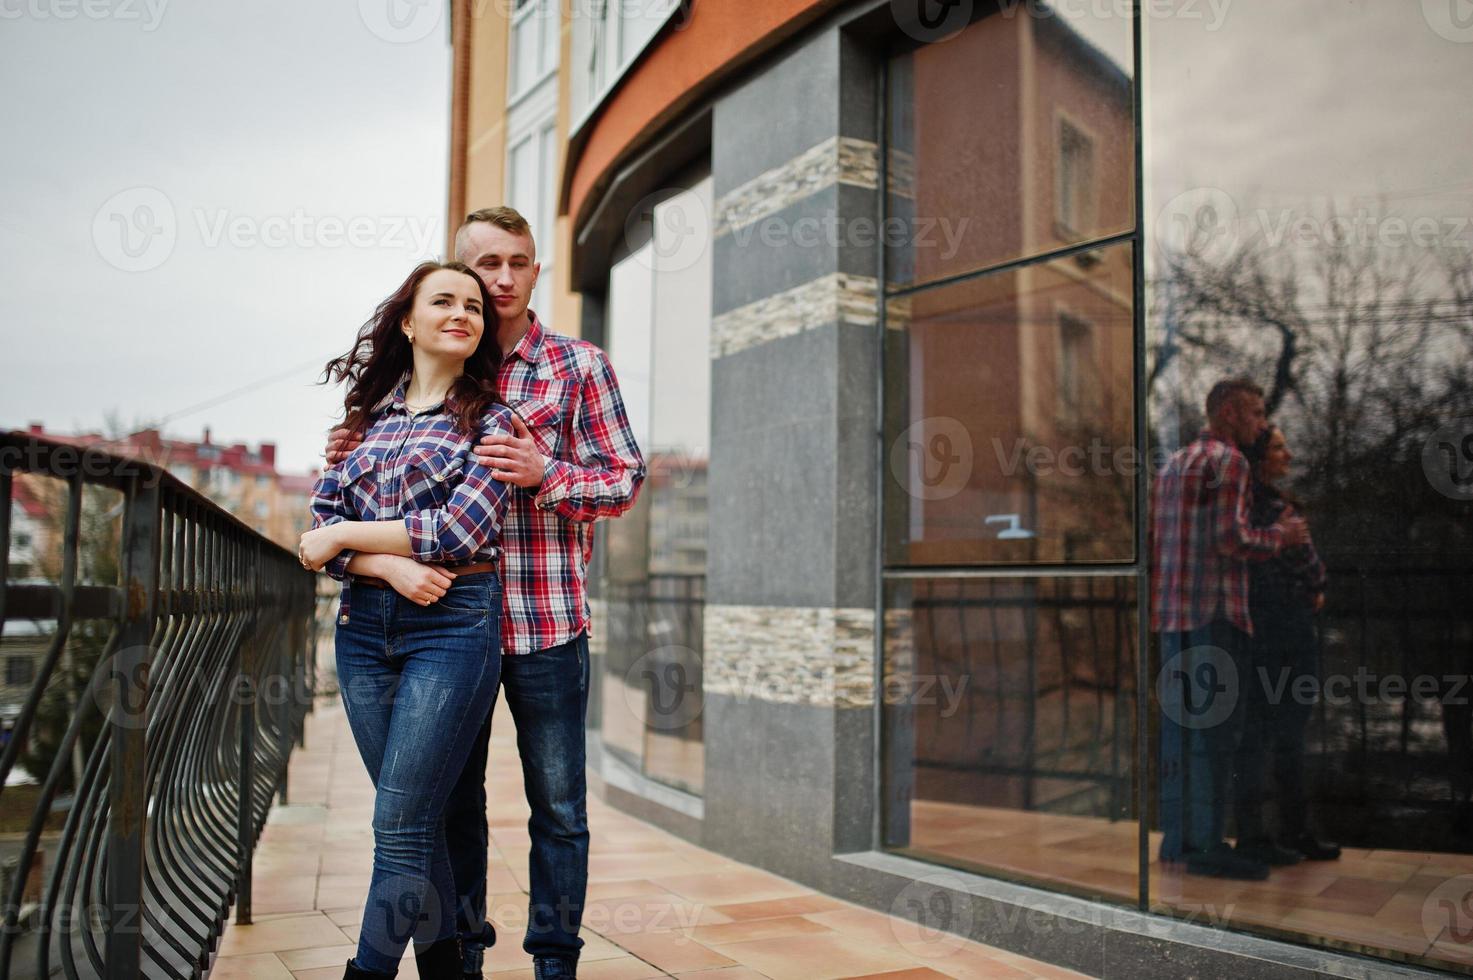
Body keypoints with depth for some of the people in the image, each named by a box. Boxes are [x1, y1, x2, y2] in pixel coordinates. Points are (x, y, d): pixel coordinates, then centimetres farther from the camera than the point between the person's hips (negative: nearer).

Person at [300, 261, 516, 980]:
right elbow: (322, 521, 5)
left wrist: (344, 536, -6)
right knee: (417, 821, 11)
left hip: (454, 625, -4)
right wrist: (391, 566, -13)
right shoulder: (369, 415, 12)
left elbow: (465, 528, -12)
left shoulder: (489, 419, 1)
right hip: (364, 628, 4)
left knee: (400, 827, -5)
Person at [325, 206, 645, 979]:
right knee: (452, 799, 13)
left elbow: (625, 480, -2)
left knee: (557, 806, 6)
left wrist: (546, 473, -19)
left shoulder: (578, 365, 2)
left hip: (547, 623, -3)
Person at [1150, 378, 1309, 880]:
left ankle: (1177, 837, 15)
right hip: (1214, 612, -9)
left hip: (1171, 613, 9)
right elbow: (1232, 539, -16)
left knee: (1179, 726, 10)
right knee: (1214, 730, -5)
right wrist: (1280, 536, -1)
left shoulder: (1173, 463, 20)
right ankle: (1206, 844, -3)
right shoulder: (1228, 460, -7)